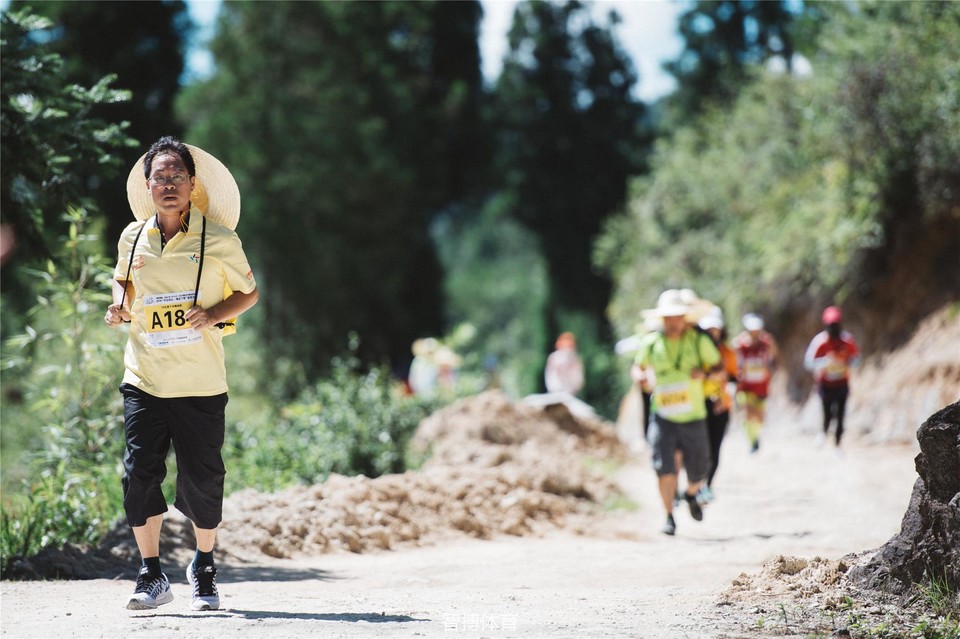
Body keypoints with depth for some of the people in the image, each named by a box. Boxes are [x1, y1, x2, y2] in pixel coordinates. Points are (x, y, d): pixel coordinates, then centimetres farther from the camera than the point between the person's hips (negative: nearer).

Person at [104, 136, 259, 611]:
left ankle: (204, 567, 25)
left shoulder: (219, 241, -4)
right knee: (139, 474, -5)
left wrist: (214, 315, -12)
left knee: (202, 480, 1)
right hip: (143, 378, 2)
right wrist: (120, 305, 2)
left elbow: (249, 292, 6)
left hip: (200, 383, -2)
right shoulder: (132, 238, 5)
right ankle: (152, 576, 7)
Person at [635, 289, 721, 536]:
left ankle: (691, 495, 43)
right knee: (664, 468, -15)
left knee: (697, 472, 7)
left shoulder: (699, 341, -1)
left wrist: (704, 372, -15)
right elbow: (640, 367, 18)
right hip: (663, 417, -1)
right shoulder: (651, 343, 0)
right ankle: (669, 517, 0)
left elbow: (719, 368, 7)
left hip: (693, 418, 1)